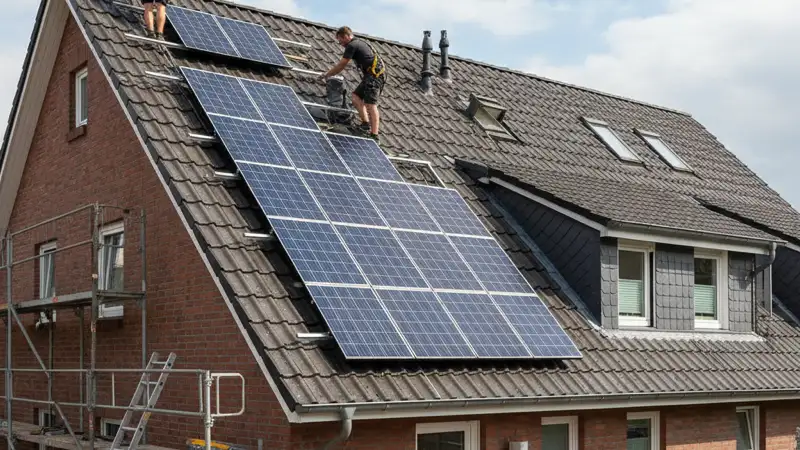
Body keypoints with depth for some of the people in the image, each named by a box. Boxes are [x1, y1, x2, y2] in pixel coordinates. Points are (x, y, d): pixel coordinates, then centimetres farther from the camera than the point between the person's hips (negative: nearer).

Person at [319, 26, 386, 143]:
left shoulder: (352, 46, -6)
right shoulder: (359, 42, 24)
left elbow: (341, 66, -2)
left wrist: (326, 75, 9)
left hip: (374, 75, -10)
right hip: (377, 75, 10)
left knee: (370, 104, -16)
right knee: (356, 95, 12)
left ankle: (375, 135, -23)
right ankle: (366, 122, 0)